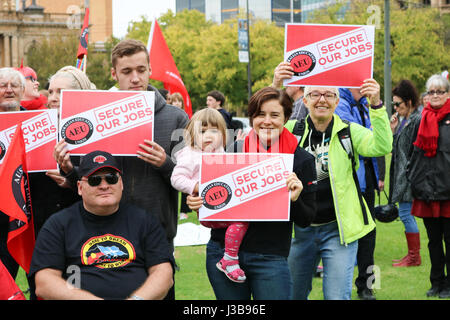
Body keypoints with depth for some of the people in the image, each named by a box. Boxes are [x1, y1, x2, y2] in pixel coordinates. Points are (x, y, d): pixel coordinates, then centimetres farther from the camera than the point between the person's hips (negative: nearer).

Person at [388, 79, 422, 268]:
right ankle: (412, 254, 19)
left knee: (405, 213, -7)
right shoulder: (404, 120, 14)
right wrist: (392, 130, 3)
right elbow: (395, 148, 17)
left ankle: (414, 256, 2)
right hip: (401, 176, 10)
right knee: (405, 213, 12)